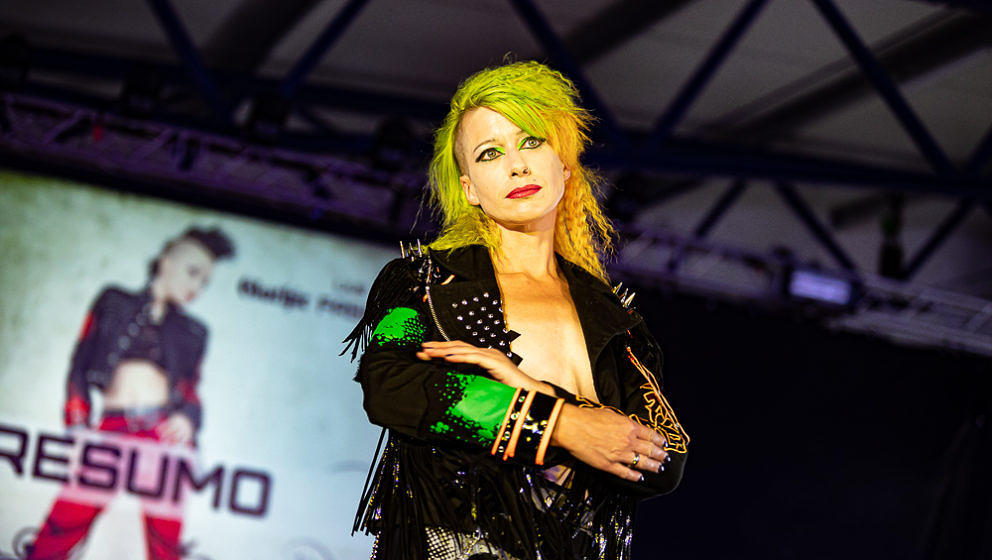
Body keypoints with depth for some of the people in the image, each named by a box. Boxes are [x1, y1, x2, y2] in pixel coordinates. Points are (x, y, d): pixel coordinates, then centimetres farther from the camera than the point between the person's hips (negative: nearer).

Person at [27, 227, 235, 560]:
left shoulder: (192, 332, 20)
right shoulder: (114, 302, 15)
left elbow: (190, 392, 14)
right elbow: (80, 367, 10)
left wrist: (187, 418, -9)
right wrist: (78, 427, -2)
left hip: (166, 431, 2)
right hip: (113, 429, -1)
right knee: (63, 527, -13)